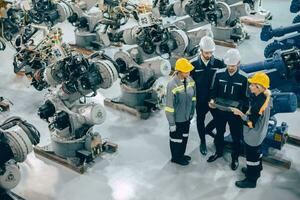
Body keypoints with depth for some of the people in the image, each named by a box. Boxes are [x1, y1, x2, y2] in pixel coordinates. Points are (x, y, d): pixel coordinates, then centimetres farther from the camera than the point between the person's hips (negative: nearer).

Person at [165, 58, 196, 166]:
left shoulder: (190, 80, -8)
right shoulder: (172, 85, -28)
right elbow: (169, 106, -22)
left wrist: (192, 112, 13)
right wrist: (171, 123, -17)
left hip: (187, 116, 7)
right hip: (177, 118, -6)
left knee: (185, 137, 25)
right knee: (176, 138, 15)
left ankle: (181, 154, 47)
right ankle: (176, 157, 38)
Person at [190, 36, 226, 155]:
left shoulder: (219, 63, -10)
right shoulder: (194, 64, -11)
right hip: (200, 100, 0)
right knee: (200, 120, 14)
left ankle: (208, 129, 41)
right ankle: (203, 142, 36)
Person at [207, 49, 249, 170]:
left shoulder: (243, 78, -13)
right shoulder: (219, 74, -7)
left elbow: (245, 97, -6)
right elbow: (214, 91, 2)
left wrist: (242, 110, -17)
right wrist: (212, 100, -16)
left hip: (235, 112, -2)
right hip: (219, 111, 2)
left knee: (236, 136, 13)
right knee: (219, 133, 21)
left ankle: (235, 158, 34)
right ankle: (219, 152, 44)